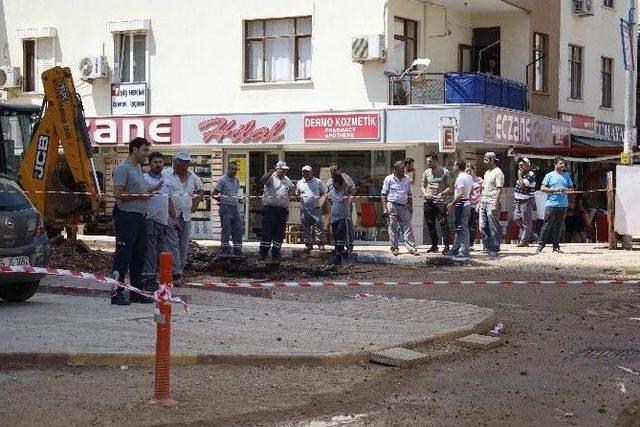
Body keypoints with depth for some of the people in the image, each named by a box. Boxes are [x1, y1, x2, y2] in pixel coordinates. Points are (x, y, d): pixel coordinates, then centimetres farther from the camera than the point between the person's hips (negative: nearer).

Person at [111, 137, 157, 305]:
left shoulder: (138, 167, 18)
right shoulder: (123, 168, -11)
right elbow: (119, 194, -18)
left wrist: (149, 190, 12)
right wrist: (139, 196, -19)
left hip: (139, 216, 10)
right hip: (127, 216, -10)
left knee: (139, 256, 12)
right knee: (123, 256, -8)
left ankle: (137, 292, 19)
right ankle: (117, 293, -6)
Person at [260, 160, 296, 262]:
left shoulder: (287, 180, 17)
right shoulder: (271, 178, -4)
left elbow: (293, 188, 34)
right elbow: (263, 180, -25)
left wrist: (290, 194, 12)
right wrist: (271, 173, -42)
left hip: (282, 210, 6)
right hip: (270, 209, -6)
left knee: (280, 233, 7)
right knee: (267, 232, -7)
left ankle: (275, 255, 14)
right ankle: (263, 254, -1)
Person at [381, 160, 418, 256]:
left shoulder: (407, 179, 13)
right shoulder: (389, 179, 0)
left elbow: (409, 195, 20)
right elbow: (384, 195, -1)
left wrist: (411, 207, 15)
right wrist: (385, 208, -8)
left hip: (404, 207, 3)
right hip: (392, 206, -3)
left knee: (407, 227, -2)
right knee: (393, 228, 0)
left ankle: (412, 248, -4)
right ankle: (394, 248, 7)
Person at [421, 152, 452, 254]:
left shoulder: (445, 172, 0)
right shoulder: (426, 172, 12)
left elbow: (449, 188, 0)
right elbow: (423, 186, 19)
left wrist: (442, 194, -18)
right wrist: (425, 194, -3)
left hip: (440, 202, -5)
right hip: (429, 202, 5)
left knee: (443, 224, -10)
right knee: (430, 225, 7)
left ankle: (446, 246, -8)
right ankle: (434, 246, 16)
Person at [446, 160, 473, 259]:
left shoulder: (460, 178, -17)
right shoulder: (469, 177, 13)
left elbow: (460, 194, -23)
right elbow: (471, 191, 20)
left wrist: (452, 204, -17)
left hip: (461, 204, -10)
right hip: (467, 203, 10)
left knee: (462, 228, -7)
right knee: (459, 228, 15)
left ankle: (464, 251, -6)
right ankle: (455, 250, 21)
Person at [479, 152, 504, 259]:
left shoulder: (498, 173, -10)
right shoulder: (487, 173, 18)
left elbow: (499, 190, -15)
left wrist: (495, 205, -21)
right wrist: (480, 202, 18)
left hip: (492, 202, -9)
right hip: (484, 201, 9)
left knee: (493, 228, -5)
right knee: (483, 227, 8)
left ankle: (494, 250, -1)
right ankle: (487, 247, 16)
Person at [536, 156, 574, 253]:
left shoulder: (566, 176, 15)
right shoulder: (549, 175, 4)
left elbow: (571, 188, 19)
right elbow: (542, 188, 1)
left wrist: (566, 189, -3)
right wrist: (553, 190, -12)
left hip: (563, 205, 4)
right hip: (551, 204, -4)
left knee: (559, 226, 6)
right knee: (547, 225, -5)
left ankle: (556, 246, 12)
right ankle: (541, 245, 1)